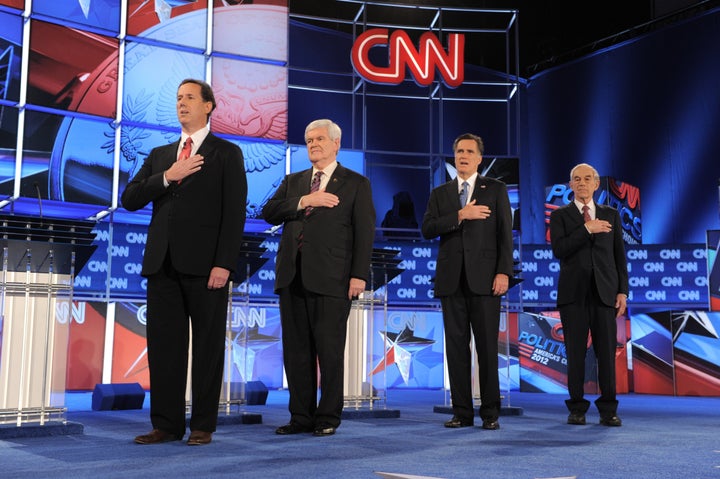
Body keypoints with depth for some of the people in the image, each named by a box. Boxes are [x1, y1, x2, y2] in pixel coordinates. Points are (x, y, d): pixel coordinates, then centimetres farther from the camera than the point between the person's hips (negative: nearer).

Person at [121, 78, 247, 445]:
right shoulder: (159, 155, 20)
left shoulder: (226, 154, 5)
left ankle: (202, 425, 9)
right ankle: (166, 424, 13)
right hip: (162, 263, 5)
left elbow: (234, 212, -4)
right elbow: (130, 199, 9)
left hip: (204, 264, -4)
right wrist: (166, 177, -6)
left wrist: (224, 263, -14)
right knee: (163, 345, 5)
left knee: (207, 346, 1)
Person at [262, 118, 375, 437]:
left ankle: (328, 417, 10)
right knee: (296, 350, 7)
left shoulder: (356, 183, 7)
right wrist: (304, 201, -10)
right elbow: (269, 213, 4)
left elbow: (364, 232, -1)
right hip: (291, 277, 5)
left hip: (330, 278, -4)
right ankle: (301, 416, 16)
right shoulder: (293, 182, 19)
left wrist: (359, 275, -10)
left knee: (330, 350, -1)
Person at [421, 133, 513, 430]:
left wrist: (504, 272, -9)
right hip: (451, 280, 2)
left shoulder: (496, 189, 9)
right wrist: (460, 215, -11)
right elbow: (427, 229, 0)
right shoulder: (440, 193, 15)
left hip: (484, 279, -2)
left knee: (487, 346, -2)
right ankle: (462, 412, 10)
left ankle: (490, 413, 6)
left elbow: (505, 234, 1)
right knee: (456, 346, 3)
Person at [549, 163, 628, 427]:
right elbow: (559, 250, -8)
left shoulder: (611, 215, 15)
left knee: (607, 352, -1)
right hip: (573, 293, -1)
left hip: (605, 292, 2)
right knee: (576, 353, 0)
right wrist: (587, 229, -13)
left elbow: (620, 255, 12)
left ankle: (608, 410, 6)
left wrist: (622, 291, 4)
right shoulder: (560, 215, 8)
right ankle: (577, 408, 8)